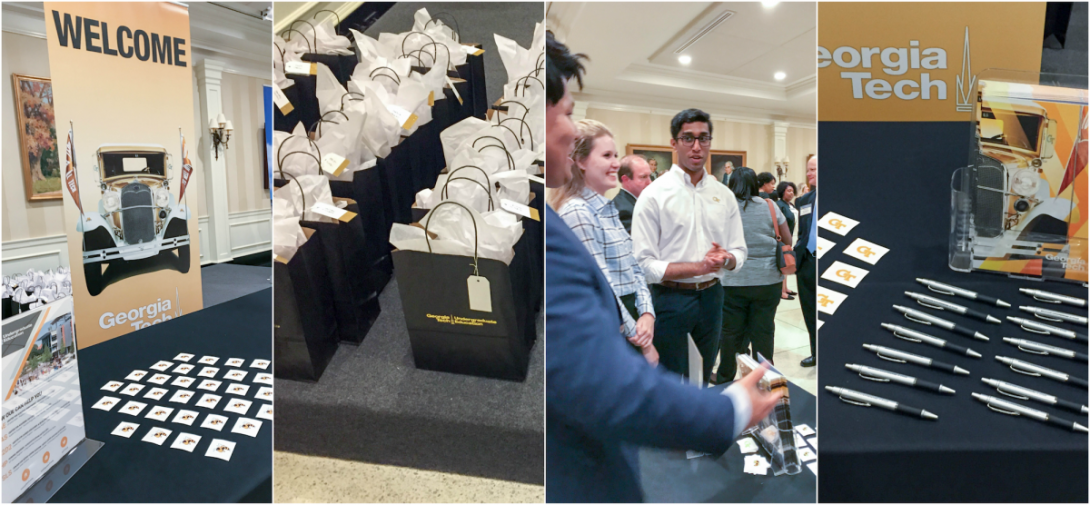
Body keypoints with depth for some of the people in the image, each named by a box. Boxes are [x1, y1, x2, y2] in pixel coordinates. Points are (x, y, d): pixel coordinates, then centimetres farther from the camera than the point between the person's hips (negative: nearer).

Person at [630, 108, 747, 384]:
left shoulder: (724, 194, 7)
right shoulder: (654, 194, -9)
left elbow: (739, 251, 12)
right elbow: (644, 264, -14)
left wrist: (725, 259, -12)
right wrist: (699, 266, -21)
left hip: (711, 297, 5)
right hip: (671, 299, -5)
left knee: (703, 379, 19)